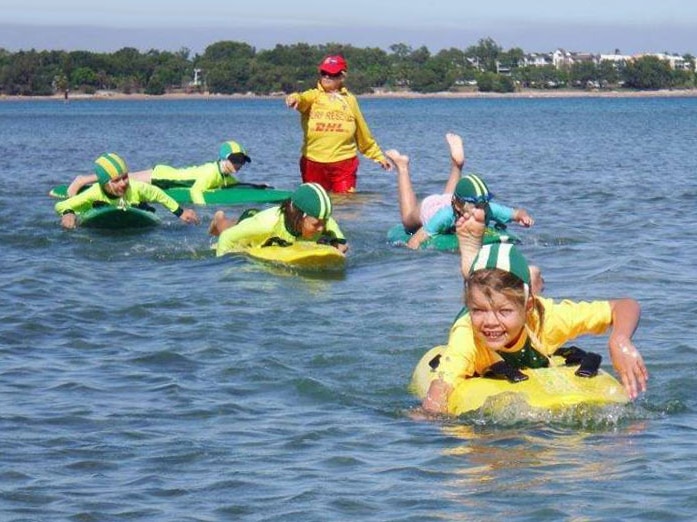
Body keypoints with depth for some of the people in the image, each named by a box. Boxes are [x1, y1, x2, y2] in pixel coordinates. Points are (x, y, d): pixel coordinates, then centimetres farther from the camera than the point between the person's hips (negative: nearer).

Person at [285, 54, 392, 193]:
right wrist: (295, 98, -44)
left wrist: (378, 156, 23)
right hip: (313, 164, 0)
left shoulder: (349, 100, 10)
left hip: (344, 164, 0)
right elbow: (303, 99, -20)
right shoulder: (313, 96, 6)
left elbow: (364, 135, 19)